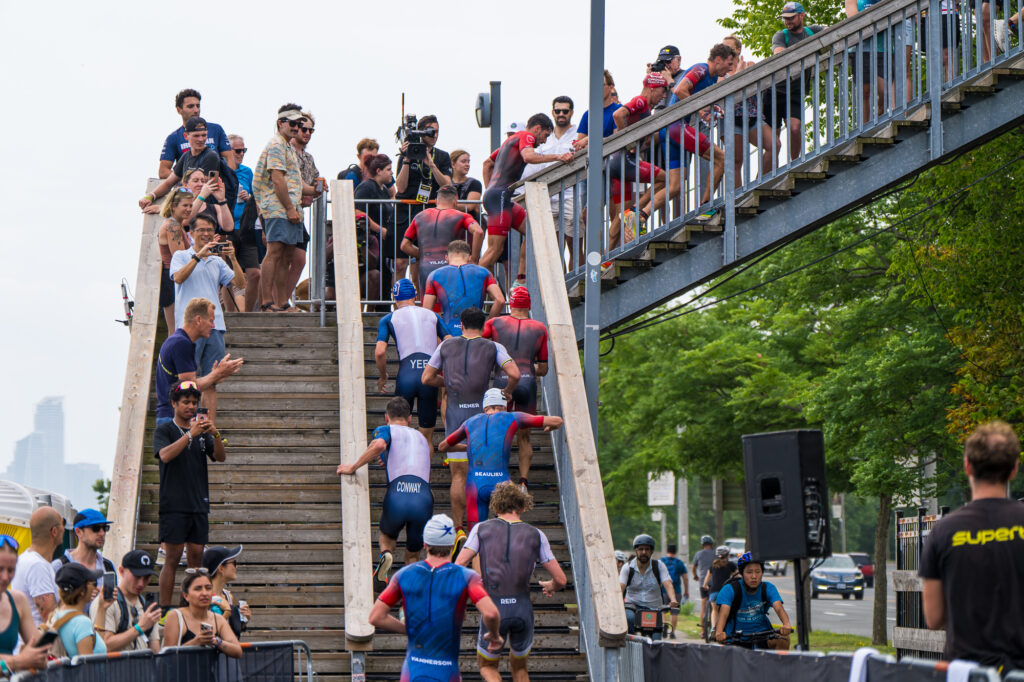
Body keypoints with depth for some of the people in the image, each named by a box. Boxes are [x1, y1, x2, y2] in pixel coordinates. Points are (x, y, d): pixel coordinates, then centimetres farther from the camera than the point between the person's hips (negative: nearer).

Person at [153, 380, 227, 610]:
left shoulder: (202, 432, 15)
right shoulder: (164, 431, 2)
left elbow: (221, 457, 2)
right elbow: (165, 455, -18)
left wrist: (215, 434, -17)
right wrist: (191, 434, -27)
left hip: (199, 505, 5)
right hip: (174, 506, -5)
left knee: (196, 558, 5)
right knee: (172, 559, -6)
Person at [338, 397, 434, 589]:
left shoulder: (385, 430, 16)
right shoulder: (421, 437, 32)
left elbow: (379, 444, -7)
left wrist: (353, 467, 0)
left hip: (397, 496, -2)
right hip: (424, 499, 2)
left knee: (387, 535, 30)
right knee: (413, 556, 20)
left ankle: (386, 554, -3)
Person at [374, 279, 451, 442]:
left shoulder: (388, 319, 10)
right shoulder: (432, 315, 17)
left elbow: (379, 352, -3)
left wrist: (382, 377, 13)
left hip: (405, 378, -1)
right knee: (427, 438, 9)